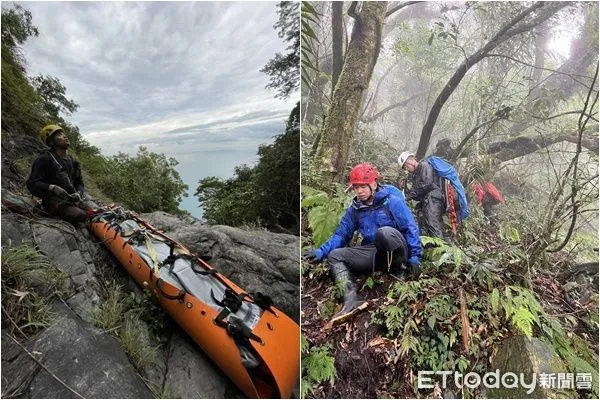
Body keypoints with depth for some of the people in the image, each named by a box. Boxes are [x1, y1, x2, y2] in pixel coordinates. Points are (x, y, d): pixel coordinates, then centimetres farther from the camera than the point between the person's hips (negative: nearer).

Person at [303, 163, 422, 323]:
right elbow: (341, 234, 8)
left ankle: (398, 268, -15)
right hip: (374, 254, 6)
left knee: (384, 232, -39)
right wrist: (321, 252, -5)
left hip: (396, 252, -5)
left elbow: (411, 228, -6)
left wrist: (414, 257, -11)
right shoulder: (354, 209, 7)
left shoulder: (392, 201, -5)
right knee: (334, 256, -13)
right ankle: (351, 299, -30)